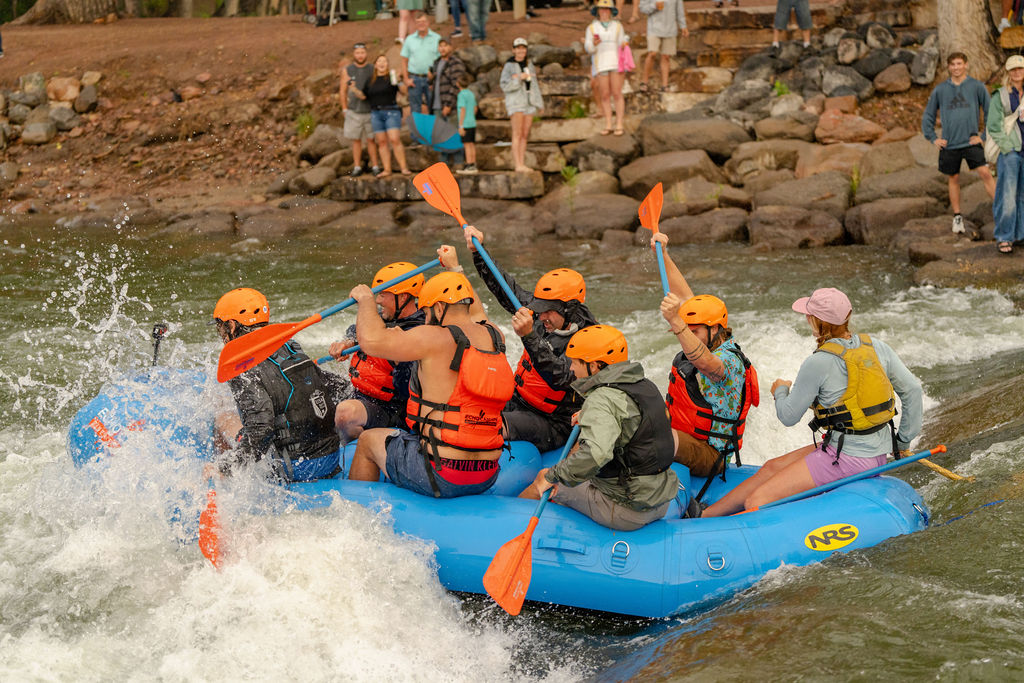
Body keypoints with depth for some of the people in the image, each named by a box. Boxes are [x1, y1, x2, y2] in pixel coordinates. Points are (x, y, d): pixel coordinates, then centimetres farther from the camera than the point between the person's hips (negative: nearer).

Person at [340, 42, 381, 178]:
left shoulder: (373, 70, 1)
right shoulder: (347, 70, 3)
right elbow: (343, 91, 7)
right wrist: (345, 109, 3)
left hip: (370, 111, -1)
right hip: (354, 111, 1)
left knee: (371, 140, 1)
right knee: (356, 140, 5)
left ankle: (375, 166, 7)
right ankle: (357, 167, 10)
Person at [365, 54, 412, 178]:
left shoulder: (391, 77, 0)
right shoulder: (371, 80, 13)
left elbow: (404, 90, -7)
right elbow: (366, 97, 19)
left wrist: (398, 82, -25)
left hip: (391, 112, -4)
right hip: (375, 113, 4)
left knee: (395, 140, -13)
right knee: (382, 142, 3)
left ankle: (404, 167, -9)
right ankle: (387, 170, 5)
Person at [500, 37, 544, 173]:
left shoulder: (529, 64, 13)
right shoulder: (509, 66, -4)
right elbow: (505, 86, -10)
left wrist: (539, 103, 17)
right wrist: (519, 78, -20)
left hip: (529, 103, 6)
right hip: (516, 102, -6)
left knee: (525, 135, 3)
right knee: (517, 134, -11)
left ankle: (522, 164, 5)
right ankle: (518, 165, -15)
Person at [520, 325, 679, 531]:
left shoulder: (602, 400, -22)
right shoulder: (646, 386, 6)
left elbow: (595, 454, -38)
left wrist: (553, 475, -26)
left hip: (625, 513, -8)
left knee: (543, 486, 9)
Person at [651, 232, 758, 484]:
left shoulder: (728, 360, -19)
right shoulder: (708, 341, 7)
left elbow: (705, 363, -44)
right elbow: (683, 294, 12)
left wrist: (677, 323, -56)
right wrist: (663, 255, 9)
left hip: (709, 456, -9)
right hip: (679, 440, 9)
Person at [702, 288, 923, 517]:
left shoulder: (818, 363, -16)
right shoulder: (877, 347, 4)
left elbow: (788, 416, -7)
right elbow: (912, 389, 6)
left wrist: (780, 391, 16)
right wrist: (903, 441, 16)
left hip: (847, 460, -9)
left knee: (756, 502, -11)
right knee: (771, 468, 17)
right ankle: (704, 514, 23)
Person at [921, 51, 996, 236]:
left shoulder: (977, 86, 1)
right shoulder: (940, 90, 6)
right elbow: (927, 116, 15)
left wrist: (985, 136, -2)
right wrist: (933, 138, 5)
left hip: (971, 142, -2)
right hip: (949, 144, 2)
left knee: (985, 173, -15)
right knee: (953, 180, 8)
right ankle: (957, 217, 19)